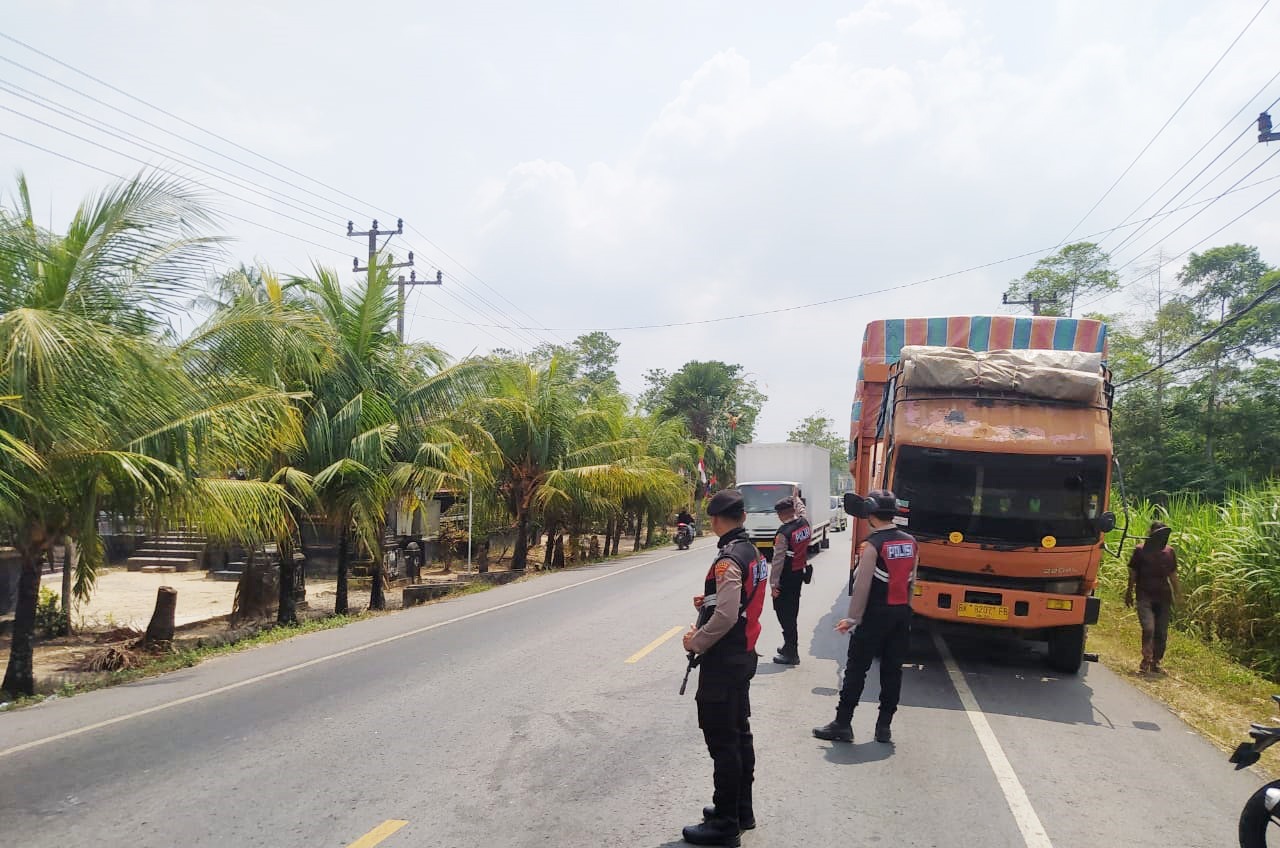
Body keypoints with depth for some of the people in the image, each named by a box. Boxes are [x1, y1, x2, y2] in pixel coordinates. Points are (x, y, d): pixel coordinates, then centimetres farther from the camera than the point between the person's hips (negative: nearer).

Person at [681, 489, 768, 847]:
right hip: (743, 655, 10)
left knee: (722, 740, -3)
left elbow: (725, 617, -27)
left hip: (723, 659, -10)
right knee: (739, 733, 18)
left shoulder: (728, 559, -20)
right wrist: (709, 602, 15)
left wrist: (696, 642, -15)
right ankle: (741, 809, 29)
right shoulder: (751, 552, 9)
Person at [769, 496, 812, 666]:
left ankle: (791, 653, 2)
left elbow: (778, 560, -21)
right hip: (801, 573, 8)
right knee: (792, 611, 19)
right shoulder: (805, 524, -3)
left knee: (784, 612, 0)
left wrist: (773, 583, -15)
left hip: (787, 577, -8)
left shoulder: (784, 533, -23)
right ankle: (790, 646, 31)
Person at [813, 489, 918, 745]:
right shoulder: (911, 543, 6)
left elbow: (862, 585, -15)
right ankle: (884, 726, 13)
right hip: (902, 614, 6)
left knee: (856, 669, 1)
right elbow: (911, 582, 10)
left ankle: (842, 724, 4)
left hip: (875, 614, -6)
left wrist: (852, 618, -9)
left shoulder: (872, 544, -14)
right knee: (893, 670, 9)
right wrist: (903, 610, 18)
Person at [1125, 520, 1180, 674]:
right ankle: (1145, 661, -8)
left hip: (1163, 597, 4)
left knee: (1161, 633, 3)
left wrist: (1178, 595, 14)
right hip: (1145, 596, -4)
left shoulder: (1169, 552, 11)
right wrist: (1129, 594, 9)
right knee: (1148, 628, -18)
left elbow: (1173, 575, 17)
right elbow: (1133, 574, 6)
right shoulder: (1140, 550, 1)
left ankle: (1156, 663, 16)